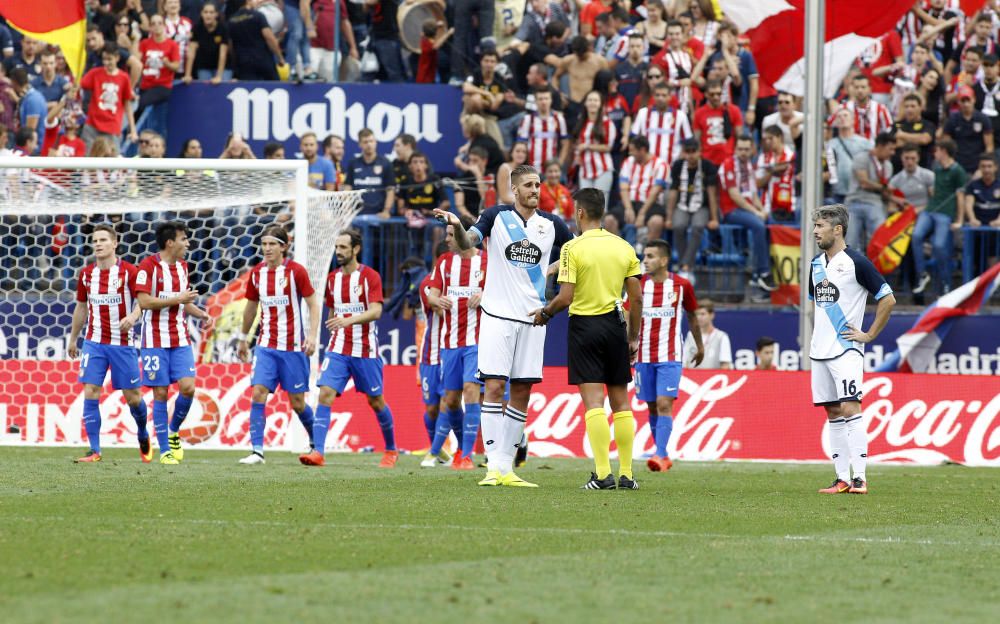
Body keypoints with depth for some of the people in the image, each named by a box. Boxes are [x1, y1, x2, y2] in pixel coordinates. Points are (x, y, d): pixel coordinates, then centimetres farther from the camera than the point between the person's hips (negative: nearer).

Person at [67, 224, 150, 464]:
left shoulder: (129, 271, -6)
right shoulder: (86, 274, 6)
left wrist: (132, 317, -31)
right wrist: (73, 340, 23)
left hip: (123, 343, -3)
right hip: (94, 343, 3)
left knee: (132, 396, 3)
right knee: (90, 393, -9)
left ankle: (143, 436, 31)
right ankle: (94, 450, -5)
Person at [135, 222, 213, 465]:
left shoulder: (182, 266, 13)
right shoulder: (148, 266, -9)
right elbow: (144, 301, -17)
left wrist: (201, 314, 5)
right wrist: (177, 299, -17)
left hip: (180, 340, 5)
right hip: (155, 341, -5)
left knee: (187, 387, -9)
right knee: (160, 394, -3)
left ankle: (173, 431, 15)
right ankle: (165, 450, 3)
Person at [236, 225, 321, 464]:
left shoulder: (296, 271, -7)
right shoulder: (257, 273, 5)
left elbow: (313, 304, -4)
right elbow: (251, 307, 19)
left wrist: (312, 335, -15)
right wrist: (243, 339, 25)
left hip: (293, 346, -3)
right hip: (266, 344, 3)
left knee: (297, 402, 3)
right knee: (259, 393, -13)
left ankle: (316, 443, 29)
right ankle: (257, 451, -13)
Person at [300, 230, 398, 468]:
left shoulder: (370, 276, -8)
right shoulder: (332, 278, 9)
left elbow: (376, 311, -20)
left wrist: (349, 320, -34)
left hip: (365, 350, -4)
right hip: (337, 349, 4)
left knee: (375, 401, 9)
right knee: (325, 394, -14)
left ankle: (391, 450, 29)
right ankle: (318, 452, -21)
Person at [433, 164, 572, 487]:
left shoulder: (552, 225, 7)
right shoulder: (497, 216, 0)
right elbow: (467, 242, -13)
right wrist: (457, 226, -33)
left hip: (532, 317, 3)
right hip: (498, 314, -3)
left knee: (522, 391, 3)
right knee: (494, 387, -9)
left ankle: (507, 467, 8)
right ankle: (494, 465, -9)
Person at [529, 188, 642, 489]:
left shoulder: (573, 248, -9)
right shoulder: (624, 247, 5)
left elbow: (565, 297, -13)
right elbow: (636, 298, 6)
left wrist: (544, 313, 6)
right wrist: (633, 337, 15)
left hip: (584, 325, -4)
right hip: (615, 324, 4)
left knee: (593, 400, -6)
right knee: (620, 401, 9)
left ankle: (603, 473, -13)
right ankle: (626, 474, 9)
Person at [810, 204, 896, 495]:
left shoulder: (856, 262, -10)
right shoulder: (816, 264, 13)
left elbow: (888, 299, -8)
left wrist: (869, 335, -8)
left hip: (846, 350, -8)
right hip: (820, 350, 8)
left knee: (849, 408, -15)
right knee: (833, 412, 7)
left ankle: (860, 477, -16)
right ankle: (842, 479, 9)